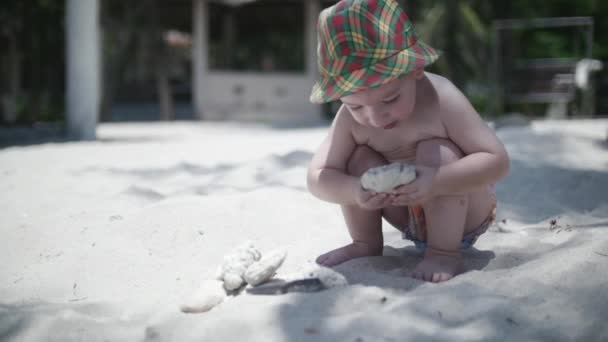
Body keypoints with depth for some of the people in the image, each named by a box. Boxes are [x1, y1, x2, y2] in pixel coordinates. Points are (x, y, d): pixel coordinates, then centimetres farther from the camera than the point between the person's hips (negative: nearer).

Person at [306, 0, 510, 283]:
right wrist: (354, 191, -42)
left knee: (434, 152, -30)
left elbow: (497, 161, -31)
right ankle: (366, 243, 3)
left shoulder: (440, 99, -29)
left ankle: (446, 252, -20)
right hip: (410, 218, 4)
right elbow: (317, 178, -19)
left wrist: (436, 182, -47)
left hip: (465, 217, -4)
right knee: (358, 157, -15)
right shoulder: (351, 117, -18)